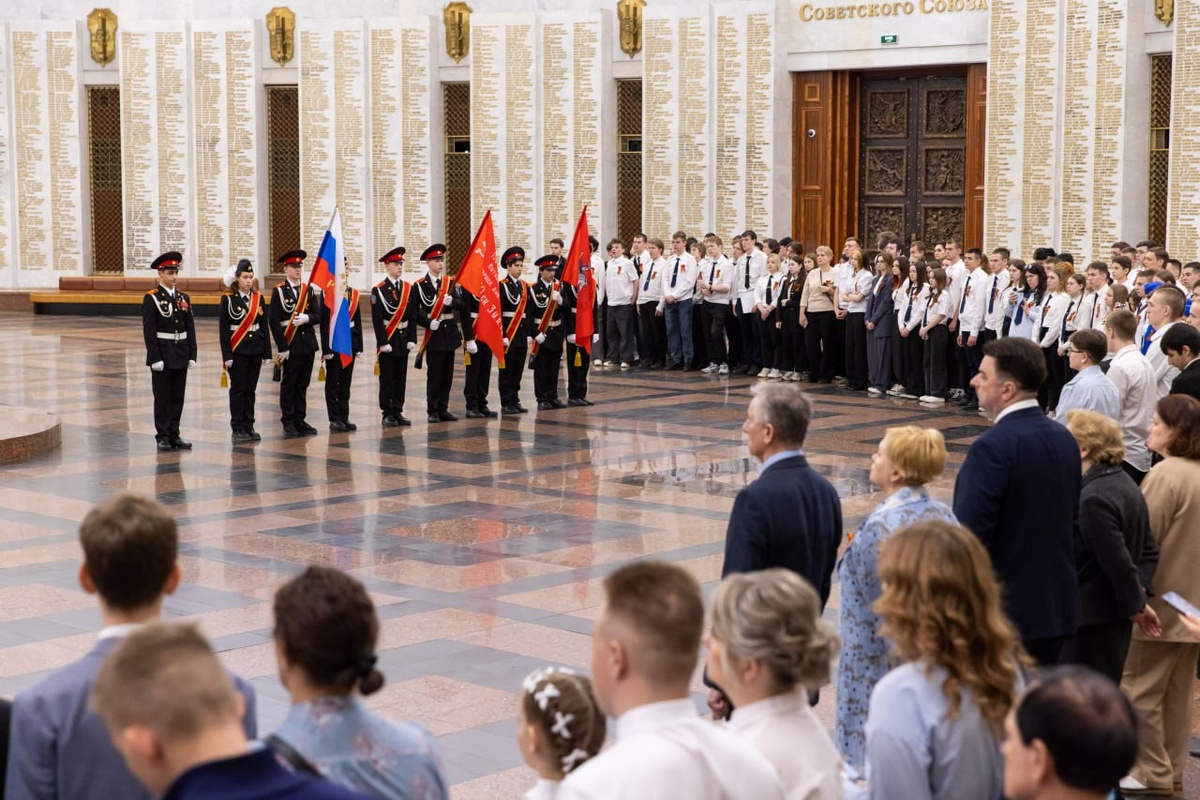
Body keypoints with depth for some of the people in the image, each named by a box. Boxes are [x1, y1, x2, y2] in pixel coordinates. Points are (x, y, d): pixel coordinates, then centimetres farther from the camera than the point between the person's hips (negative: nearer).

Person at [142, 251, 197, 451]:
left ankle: (174, 435, 15)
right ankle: (163, 437, 8)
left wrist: (192, 355, 4)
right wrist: (155, 358, -15)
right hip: (162, 354, -5)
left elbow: (190, 328, 10)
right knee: (162, 398, 1)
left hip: (180, 356, 5)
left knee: (178, 397, 8)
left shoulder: (183, 298, 9)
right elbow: (149, 330, -10)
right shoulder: (151, 298, -7)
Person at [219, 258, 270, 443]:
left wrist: (267, 352, 5)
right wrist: (226, 356, -13)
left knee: (251, 389, 9)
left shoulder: (258, 298, 7)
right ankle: (238, 430, 5)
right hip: (237, 351, -4)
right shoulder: (228, 299, -6)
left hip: (255, 350, 4)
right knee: (238, 389, 1)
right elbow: (223, 329, -7)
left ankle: (249, 427, 15)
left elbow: (264, 327, 9)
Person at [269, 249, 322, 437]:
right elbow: (273, 320, -9)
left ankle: (300, 420, 15)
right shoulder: (279, 291, -4)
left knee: (303, 383, 9)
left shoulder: (309, 289, 10)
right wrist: (282, 347, -13)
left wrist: (306, 318, -16)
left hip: (308, 343, 5)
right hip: (290, 344, -4)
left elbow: (318, 315, 8)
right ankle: (288, 422, 6)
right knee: (289, 383, 0)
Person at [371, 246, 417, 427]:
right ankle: (388, 414, 5)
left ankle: (398, 411, 15)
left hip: (403, 339, 4)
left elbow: (413, 317, 7)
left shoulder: (408, 288, 8)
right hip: (387, 339, -4)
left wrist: (412, 339, 0)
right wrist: (383, 342, -14)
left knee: (401, 378, 8)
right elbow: (377, 319, -10)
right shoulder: (378, 290, -6)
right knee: (387, 379, 0)